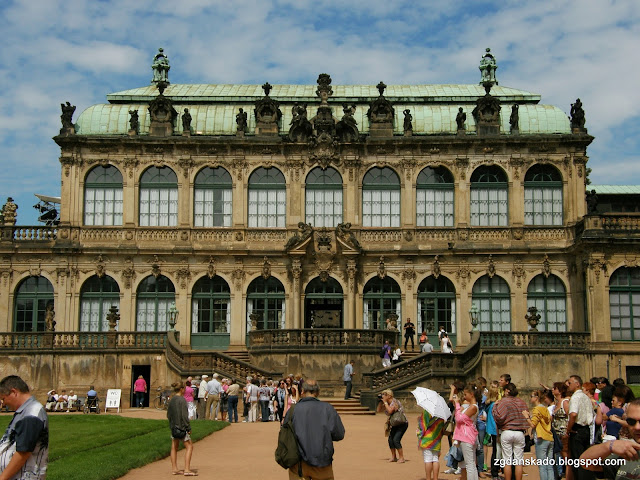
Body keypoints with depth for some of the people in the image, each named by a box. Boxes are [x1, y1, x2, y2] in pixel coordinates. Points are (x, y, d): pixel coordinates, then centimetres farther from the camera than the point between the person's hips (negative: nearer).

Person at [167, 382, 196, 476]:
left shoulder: (171, 400, 8)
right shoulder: (182, 400, -15)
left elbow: (168, 414, 14)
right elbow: (184, 416, -18)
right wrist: (188, 428, -12)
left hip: (173, 427, 8)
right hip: (181, 426, -8)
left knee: (174, 447, 14)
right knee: (189, 447, -1)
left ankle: (174, 469, 18)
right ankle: (187, 470, -6)